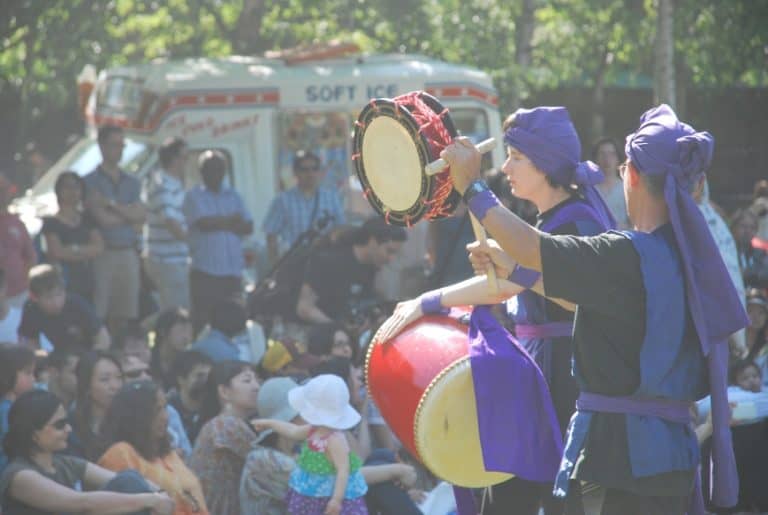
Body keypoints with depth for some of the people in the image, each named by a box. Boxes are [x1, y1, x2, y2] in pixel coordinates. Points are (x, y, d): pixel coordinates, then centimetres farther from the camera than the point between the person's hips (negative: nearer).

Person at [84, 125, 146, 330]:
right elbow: (103, 219, -11)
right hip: (103, 254, -5)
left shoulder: (132, 183, 16)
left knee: (124, 317, 5)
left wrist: (112, 204, -9)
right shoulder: (91, 182, -1)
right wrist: (128, 213, 2)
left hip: (128, 254, 5)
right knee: (97, 316, -10)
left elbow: (141, 216, 1)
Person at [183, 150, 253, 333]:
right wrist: (230, 220, 2)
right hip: (205, 272, -4)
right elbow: (203, 222, -12)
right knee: (202, 320, -7)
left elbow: (248, 227, 7)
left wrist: (218, 224, -6)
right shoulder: (194, 196, 5)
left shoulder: (233, 196, 18)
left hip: (233, 272, 4)